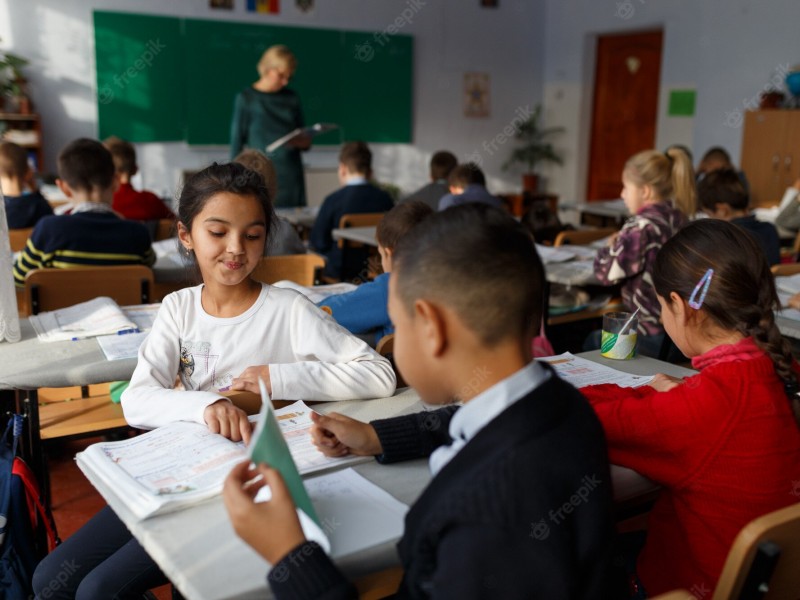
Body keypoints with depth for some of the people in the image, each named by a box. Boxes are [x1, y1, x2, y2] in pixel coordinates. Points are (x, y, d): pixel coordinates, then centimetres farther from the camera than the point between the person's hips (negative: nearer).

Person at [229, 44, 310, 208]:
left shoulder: (292, 98, 11)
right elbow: (237, 143, 1)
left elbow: (306, 142, 16)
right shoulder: (246, 99, 1)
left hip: (292, 178, 3)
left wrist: (301, 141, -7)